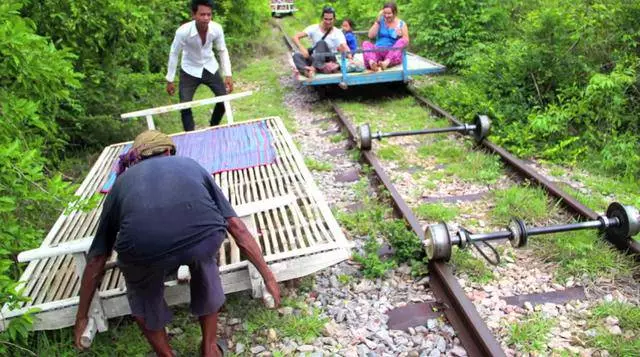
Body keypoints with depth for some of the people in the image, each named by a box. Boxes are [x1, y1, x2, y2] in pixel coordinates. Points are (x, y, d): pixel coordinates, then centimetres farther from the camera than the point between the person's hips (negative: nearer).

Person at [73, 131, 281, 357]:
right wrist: (268, 276, 40)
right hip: (205, 235, 1)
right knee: (204, 261, 38)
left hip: (144, 247, 0)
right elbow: (236, 226, 32)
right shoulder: (190, 165, 36)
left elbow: (97, 258, 38)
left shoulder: (123, 181, 35)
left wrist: (82, 316, 50)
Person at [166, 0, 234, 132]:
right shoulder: (183, 31, -30)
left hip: (210, 68, 3)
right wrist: (170, 80, -10)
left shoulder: (217, 29, -23)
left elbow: (222, 51, -5)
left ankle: (214, 127, 29)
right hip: (190, 70, -3)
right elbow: (174, 54, -14)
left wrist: (228, 75, -11)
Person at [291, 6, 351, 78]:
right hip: (314, 60, 3)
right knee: (296, 55, -24)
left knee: (321, 43, -28)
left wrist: (350, 58, -45)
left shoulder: (338, 33, -6)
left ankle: (313, 68, -43)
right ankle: (306, 70, -54)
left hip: (329, 61, -3)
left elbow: (344, 46, -24)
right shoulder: (314, 28, -2)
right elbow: (295, 37, -8)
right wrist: (302, 48, -28)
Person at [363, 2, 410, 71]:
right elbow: (371, 36, 0)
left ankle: (386, 62, -53)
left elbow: (406, 42, 1)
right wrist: (377, 21, -5)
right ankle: (372, 63, -54)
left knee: (402, 41, -29)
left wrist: (400, 35, -18)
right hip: (378, 52, 2)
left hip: (393, 53, -2)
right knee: (365, 43, -23)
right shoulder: (380, 21, 11)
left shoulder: (401, 24, 6)